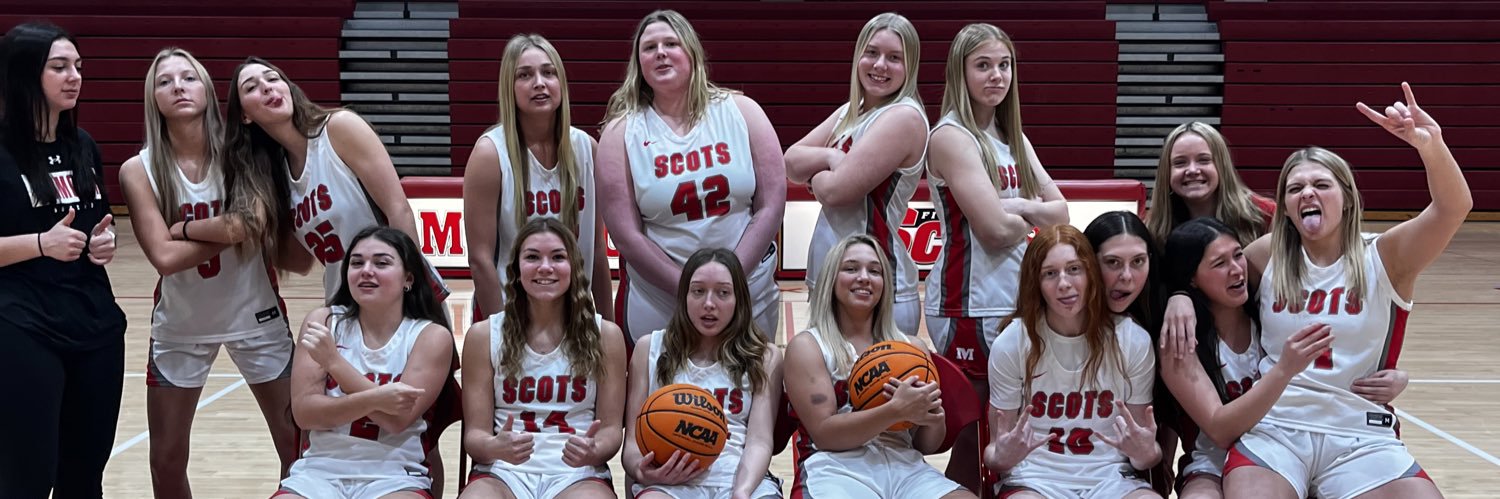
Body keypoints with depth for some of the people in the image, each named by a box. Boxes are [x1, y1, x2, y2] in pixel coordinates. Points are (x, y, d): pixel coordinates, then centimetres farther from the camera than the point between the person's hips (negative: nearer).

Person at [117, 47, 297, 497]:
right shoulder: (140, 170, -11)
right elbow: (164, 255, -21)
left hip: (254, 315, 0)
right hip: (180, 323, 0)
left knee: (296, 443, 4)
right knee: (166, 459, 8)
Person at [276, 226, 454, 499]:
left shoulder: (431, 336, -2)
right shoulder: (324, 321, 4)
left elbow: (397, 417, -12)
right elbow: (304, 411, -3)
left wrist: (333, 360, -14)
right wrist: (374, 399, -19)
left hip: (394, 475, -1)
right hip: (321, 469, 2)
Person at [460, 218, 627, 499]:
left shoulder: (605, 336, 6)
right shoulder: (483, 336, 6)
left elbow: (611, 428, 7)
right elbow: (475, 433, 4)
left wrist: (593, 452, -17)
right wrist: (496, 448, -20)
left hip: (577, 475, 0)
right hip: (503, 472, 0)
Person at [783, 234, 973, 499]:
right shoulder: (807, 346, 5)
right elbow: (824, 433, -6)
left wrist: (933, 417, -5)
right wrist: (897, 410, -18)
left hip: (905, 467, 4)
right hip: (835, 469, -4)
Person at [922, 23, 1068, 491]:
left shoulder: (1012, 139, 15)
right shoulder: (951, 137, -9)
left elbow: (1060, 212, 7)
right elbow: (996, 229, -17)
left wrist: (1018, 207, -11)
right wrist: (1036, 216, 2)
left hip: (1020, 299, 7)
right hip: (972, 306, -7)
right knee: (976, 435, -3)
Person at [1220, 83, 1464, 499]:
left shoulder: (1384, 257, 2)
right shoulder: (1267, 257, 8)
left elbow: (1455, 207, -13)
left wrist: (1430, 144, -33)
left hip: (1362, 436, 0)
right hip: (1273, 429, 0)